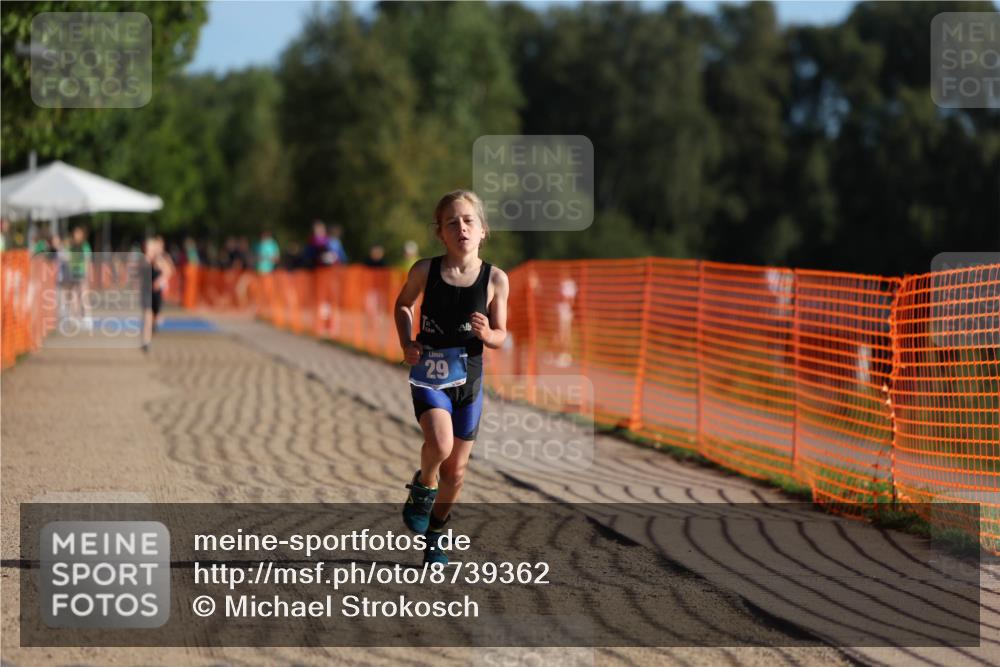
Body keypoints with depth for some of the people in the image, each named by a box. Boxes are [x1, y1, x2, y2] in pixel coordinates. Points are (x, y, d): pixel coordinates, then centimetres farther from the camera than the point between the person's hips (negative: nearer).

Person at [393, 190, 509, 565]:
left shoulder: (495, 280, -7)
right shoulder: (425, 271, -8)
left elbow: (501, 336, 3)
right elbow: (403, 304, 13)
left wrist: (486, 334, -19)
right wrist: (406, 343, 0)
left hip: (468, 380, 2)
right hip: (428, 376, -2)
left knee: (456, 471, 10)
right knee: (440, 444, -28)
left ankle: (435, 534, 34)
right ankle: (422, 488, 4)